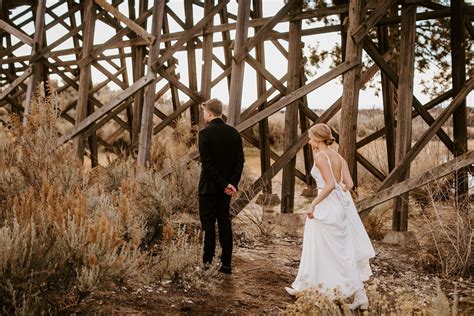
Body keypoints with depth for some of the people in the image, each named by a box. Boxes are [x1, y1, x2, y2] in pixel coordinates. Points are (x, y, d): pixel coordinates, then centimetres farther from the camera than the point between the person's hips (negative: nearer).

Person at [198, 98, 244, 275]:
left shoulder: (205, 133, -12)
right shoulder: (233, 132, 5)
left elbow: (207, 163, -17)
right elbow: (240, 161, 0)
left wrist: (225, 184, -14)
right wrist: (232, 183, -5)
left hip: (209, 187, -5)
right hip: (226, 186, 5)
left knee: (208, 224, 1)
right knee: (224, 222, 10)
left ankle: (207, 262, 4)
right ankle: (226, 263, 13)